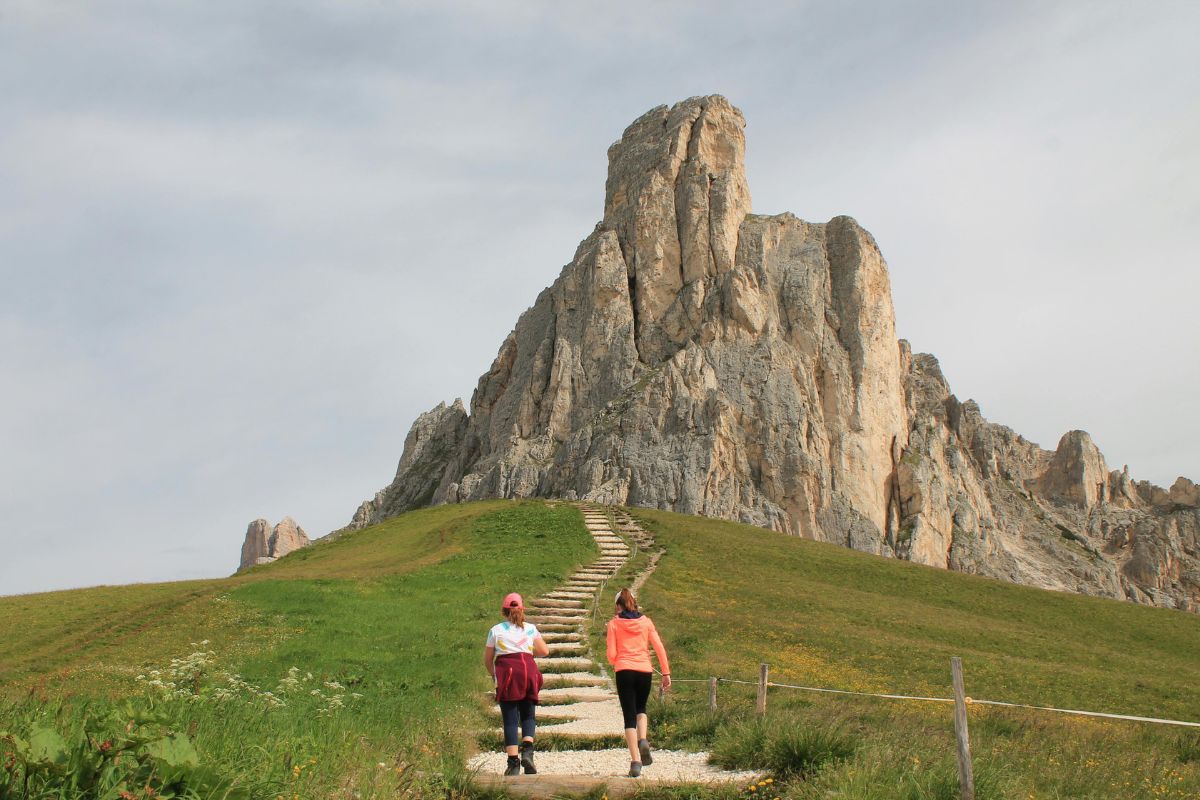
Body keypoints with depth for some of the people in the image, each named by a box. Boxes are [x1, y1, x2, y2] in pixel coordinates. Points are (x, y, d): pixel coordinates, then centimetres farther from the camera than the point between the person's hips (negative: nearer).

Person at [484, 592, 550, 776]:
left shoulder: (496, 630, 8)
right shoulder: (530, 628, 11)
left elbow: (487, 659, 12)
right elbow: (545, 651, 10)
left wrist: (493, 674, 30)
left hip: (506, 672, -1)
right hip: (528, 669, 1)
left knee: (510, 719, 2)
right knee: (528, 715, 12)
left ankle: (513, 763, -4)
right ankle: (527, 750, -11)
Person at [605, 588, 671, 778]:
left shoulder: (614, 623, 3)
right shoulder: (646, 621, 8)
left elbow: (611, 655, -1)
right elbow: (659, 647, 2)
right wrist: (666, 673, 5)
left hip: (624, 671, -2)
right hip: (644, 671, 2)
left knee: (629, 716, 3)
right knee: (641, 709, 24)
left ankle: (636, 761, -6)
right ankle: (643, 741, -3)